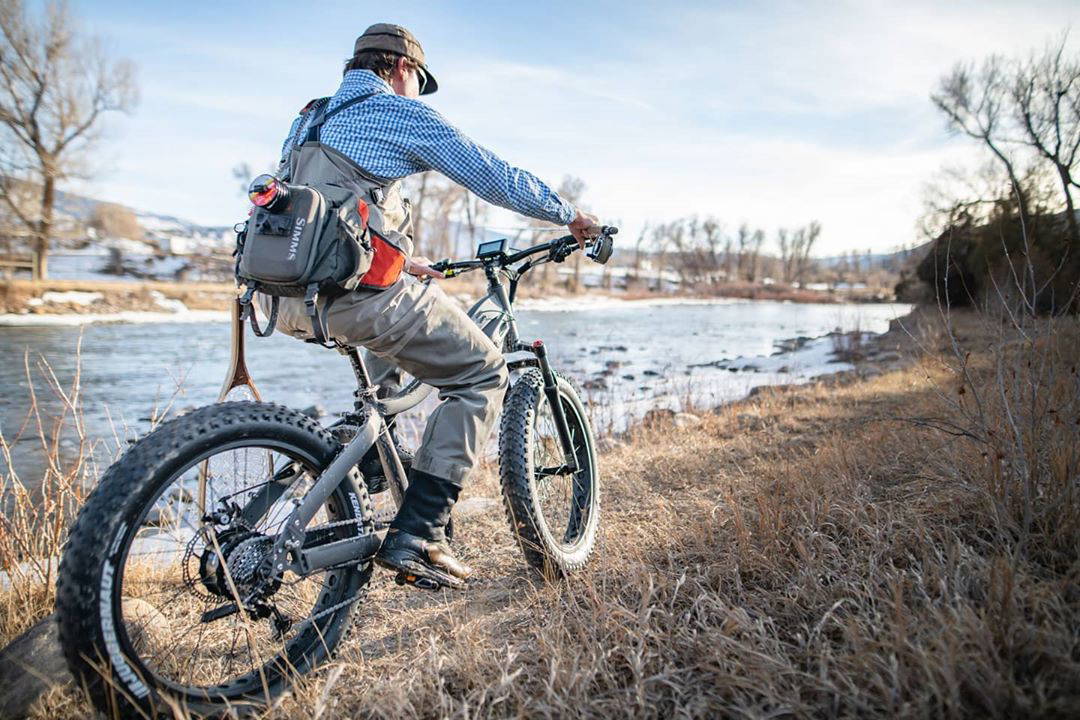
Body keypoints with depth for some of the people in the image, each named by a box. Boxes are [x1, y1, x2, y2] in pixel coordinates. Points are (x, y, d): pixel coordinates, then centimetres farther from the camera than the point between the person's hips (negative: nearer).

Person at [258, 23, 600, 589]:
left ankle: (359, 475, 30)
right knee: (481, 375, 4)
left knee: (385, 348, 36)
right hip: (358, 290, -8)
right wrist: (570, 215, 18)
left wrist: (402, 261, 42)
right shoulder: (401, 113, 4)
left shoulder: (308, 119, 27)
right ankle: (415, 536, -4)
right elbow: (497, 178, 4)